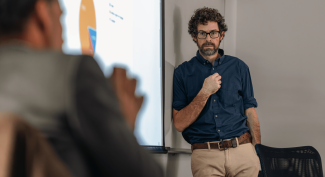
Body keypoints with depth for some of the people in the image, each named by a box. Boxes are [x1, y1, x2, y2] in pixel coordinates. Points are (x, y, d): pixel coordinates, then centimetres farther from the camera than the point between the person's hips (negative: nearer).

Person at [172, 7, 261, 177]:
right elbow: (179, 124, -2)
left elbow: (250, 112, 11)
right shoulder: (183, 72, 4)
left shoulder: (239, 67, 11)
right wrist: (204, 93, -11)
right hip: (205, 156, -2)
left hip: (242, 150, 2)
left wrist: (259, 153, 3)